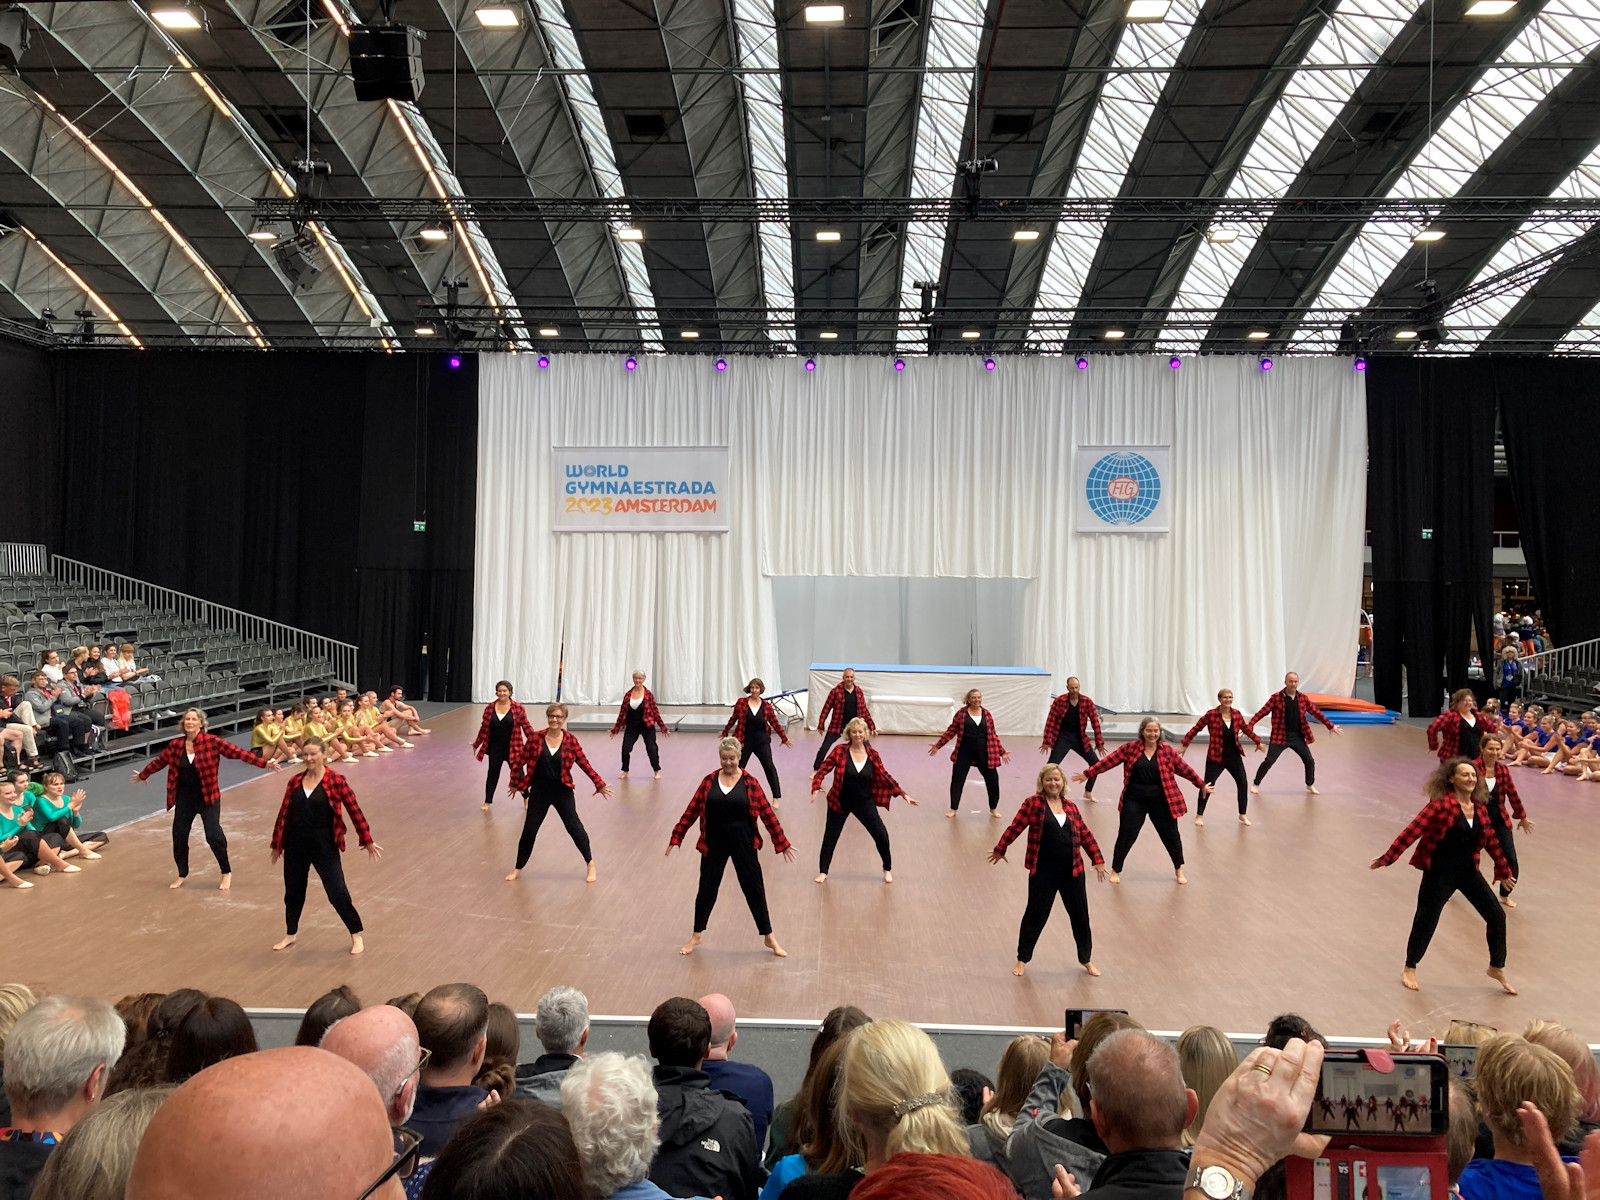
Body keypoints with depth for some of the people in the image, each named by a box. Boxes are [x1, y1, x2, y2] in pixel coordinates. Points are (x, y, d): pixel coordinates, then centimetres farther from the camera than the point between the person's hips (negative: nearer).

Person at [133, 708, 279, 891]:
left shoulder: (212, 741, -12)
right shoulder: (175, 744, -1)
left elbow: (237, 752, -16)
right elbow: (159, 761, 17)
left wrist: (264, 764, -22)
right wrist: (143, 775, 32)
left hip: (208, 797, -4)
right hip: (184, 798, 4)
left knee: (213, 834, -9)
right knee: (179, 835, 9)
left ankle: (226, 873, 10)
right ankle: (182, 874, 31)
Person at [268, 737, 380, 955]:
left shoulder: (336, 780, -10)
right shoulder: (295, 782, 2)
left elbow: (354, 810, -6)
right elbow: (284, 813, 8)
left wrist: (367, 841, -4)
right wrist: (276, 844, 12)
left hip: (324, 845, -4)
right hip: (296, 844, 4)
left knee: (337, 892, -2)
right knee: (293, 890, 16)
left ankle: (356, 935, 14)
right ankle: (290, 934, 38)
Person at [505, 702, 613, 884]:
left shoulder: (571, 741, -7)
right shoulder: (535, 739, -7)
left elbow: (584, 764, -2)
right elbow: (519, 761, 3)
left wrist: (599, 784, -2)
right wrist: (516, 783, 7)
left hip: (563, 792, 0)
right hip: (539, 792, 1)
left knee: (575, 828, 2)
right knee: (529, 831, 8)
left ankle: (590, 864, 23)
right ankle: (518, 868, 28)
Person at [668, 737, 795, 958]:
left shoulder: (749, 782, -6)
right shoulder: (709, 781, -2)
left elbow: (767, 813, -4)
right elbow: (692, 811, 3)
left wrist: (781, 843, -3)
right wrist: (676, 837, 3)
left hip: (743, 843, -1)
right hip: (714, 843, 1)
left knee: (754, 888, 7)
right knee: (707, 888, 11)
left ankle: (769, 938, 21)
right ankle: (696, 936, 29)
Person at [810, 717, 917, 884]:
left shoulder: (872, 755, -6)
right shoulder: (840, 751, -13)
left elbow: (884, 776, 4)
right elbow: (823, 769, -11)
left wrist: (902, 794, 2)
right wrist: (816, 787, -26)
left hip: (864, 802, 2)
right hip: (840, 801, -2)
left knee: (881, 835, 2)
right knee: (830, 836, 7)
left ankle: (887, 870, 26)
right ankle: (823, 872, 26)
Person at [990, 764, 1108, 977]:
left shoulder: (1070, 806, 6)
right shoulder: (1033, 803, -7)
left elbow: (1085, 835, 12)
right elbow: (1015, 827, -5)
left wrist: (1098, 860, 12)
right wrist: (1000, 850, 0)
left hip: (1072, 871, 4)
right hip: (1043, 871, -4)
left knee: (1080, 914, 13)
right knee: (1036, 914, 5)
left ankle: (1085, 959, 32)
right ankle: (1022, 959, 23)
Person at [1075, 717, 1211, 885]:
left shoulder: (1167, 751, -1)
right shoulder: (1130, 747, -4)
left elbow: (1185, 769, 9)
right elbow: (1109, 761, -2)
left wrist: (1202, 785, 15)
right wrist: (1087, 774, -1)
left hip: (1161, 801, 1)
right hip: (1134, 800, -1)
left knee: (1171, 835, 11)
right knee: (1126, 835, 1)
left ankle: (1179, 870, 35)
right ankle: (1116, 870, 19)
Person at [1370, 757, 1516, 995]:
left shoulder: (1479, 807, 3)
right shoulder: (1441, 804, -17)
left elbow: (1491, 840, 14)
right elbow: (1412, 831, -19)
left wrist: (1503, 871, 22)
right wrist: (1387, 858, -20)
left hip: (1469, 871, 6)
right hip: (1440, 873, -6)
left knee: (1497, 916, 9)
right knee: (1426, 920, 4)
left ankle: (1497, 968, 30)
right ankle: (1410, 969, 25)